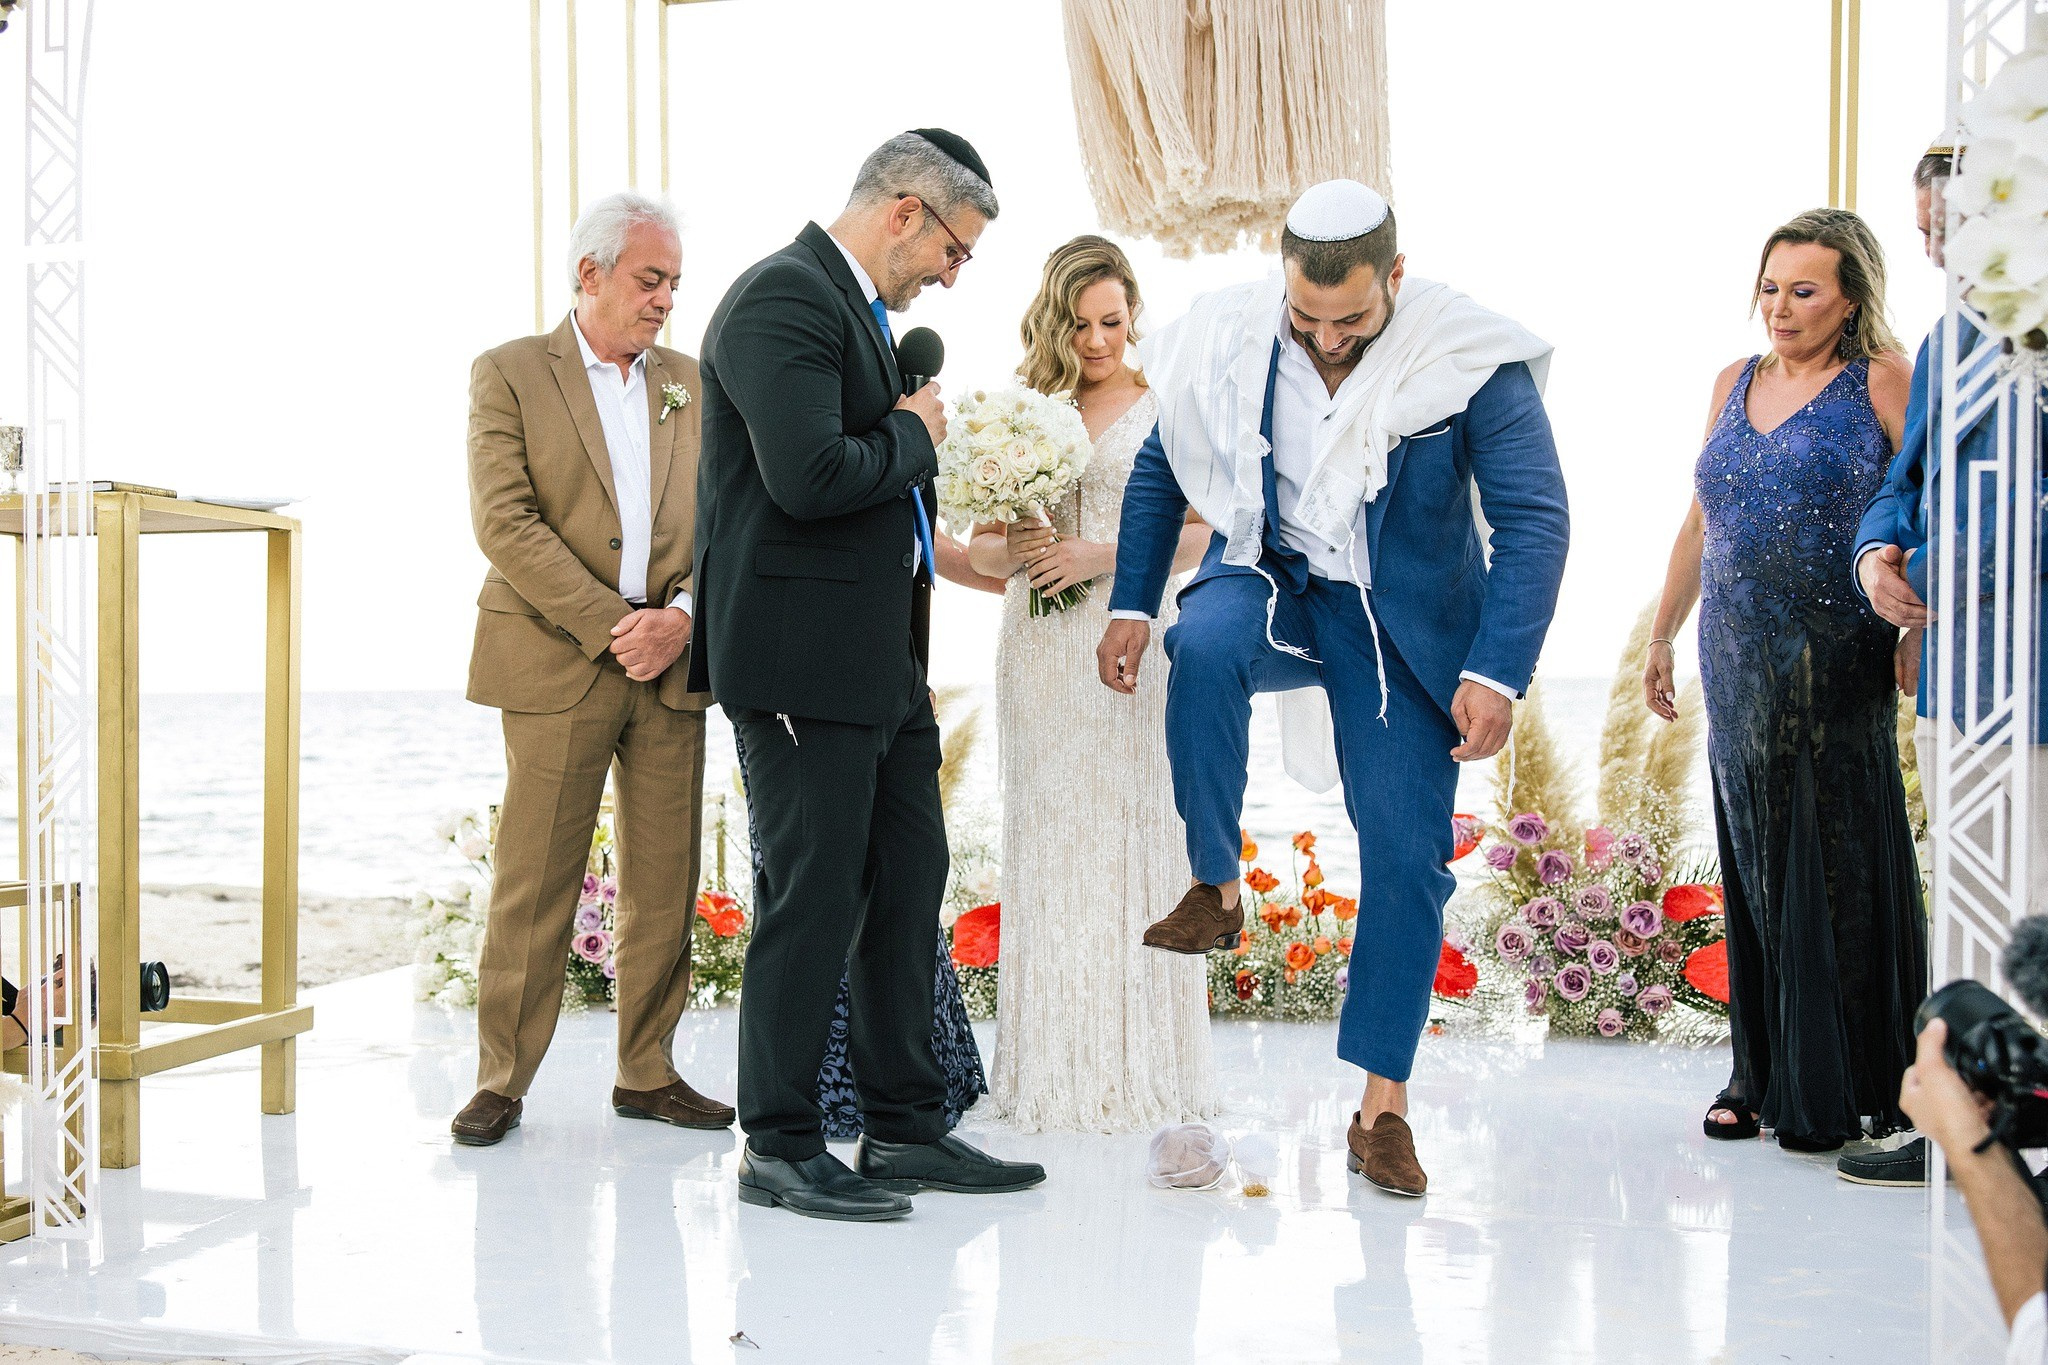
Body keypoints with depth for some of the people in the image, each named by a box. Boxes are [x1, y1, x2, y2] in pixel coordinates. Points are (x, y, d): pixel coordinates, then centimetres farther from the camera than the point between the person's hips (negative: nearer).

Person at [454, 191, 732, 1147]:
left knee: (666, 882, 6)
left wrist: (681, 615, -8)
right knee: (533, 882, -1)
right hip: (555, 664, -4)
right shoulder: (509, 375, 2)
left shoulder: (691, 385, 15)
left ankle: (648, 1074, 18)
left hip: (672, 664, 4)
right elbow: (505, 523, -8)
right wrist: (609, 628, -14)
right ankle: (502, 1080, 11)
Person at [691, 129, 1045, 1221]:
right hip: (802, 658, -10)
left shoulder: (855, 307, 18)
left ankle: (905, 1128, 24)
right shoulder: (784, 298, -14)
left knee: (911, 882, 13)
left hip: (882, 658, 10)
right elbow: (809, 476, -26)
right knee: (812, 900, -2)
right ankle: (780, 1148, 12)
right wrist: (913, 439, -11)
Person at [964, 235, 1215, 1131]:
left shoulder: (1164, 411, 6)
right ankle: (1053, 1067, 8)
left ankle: (1137, 1066, 4)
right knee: (1047, 842, 2)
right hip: (1039, 647, 3)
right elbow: (980, 543, 13)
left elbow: (1195, 536, -2)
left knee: (1130, 840, -3)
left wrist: (1102, 555, -15)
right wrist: (1012, 553, -9)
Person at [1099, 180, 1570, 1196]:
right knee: (1204, 642, -35)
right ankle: (1214, 891, -15)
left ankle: (1382, 1104, 10)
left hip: (1400, 625, -1)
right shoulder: (1226, 344, -9)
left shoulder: (1471, 362, -17)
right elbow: (1160, 471, 7)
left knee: (1405, 855, -4)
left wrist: (1497, 671, -22)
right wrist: (1132, 606, 1)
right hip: (1271, 583, 1)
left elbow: (1536, 521, -13)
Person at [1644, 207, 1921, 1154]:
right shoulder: (1735, 383, 15)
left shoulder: (1881, 381, -3)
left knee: (1833, 863, -1)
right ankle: (1761, 1076, 19)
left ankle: (1833, 1091, 9)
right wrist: (1661, 637, 23)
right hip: (1737, 662, 5)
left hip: (1837, 665, -5)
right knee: (1753, 860, 8)